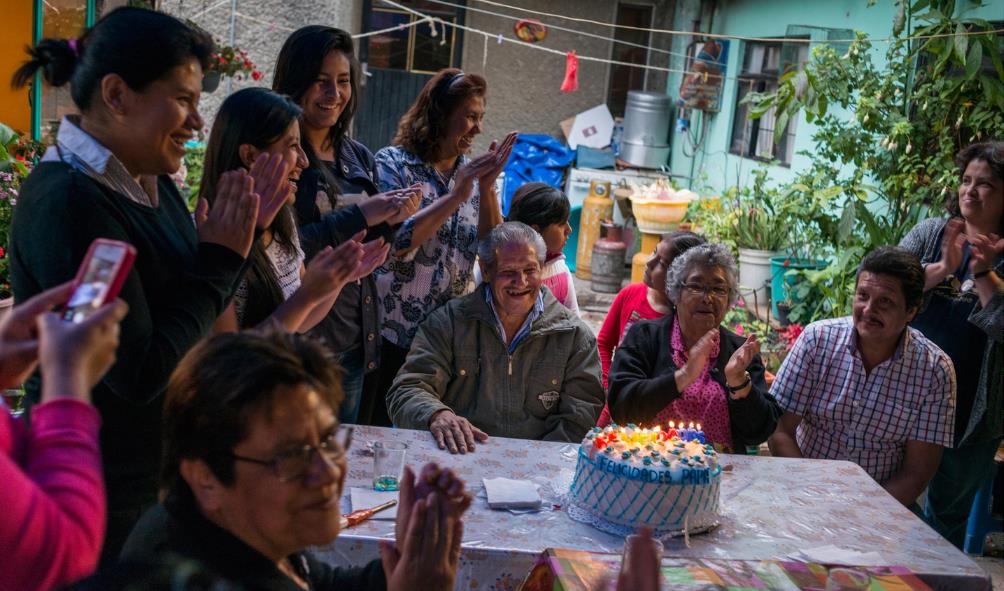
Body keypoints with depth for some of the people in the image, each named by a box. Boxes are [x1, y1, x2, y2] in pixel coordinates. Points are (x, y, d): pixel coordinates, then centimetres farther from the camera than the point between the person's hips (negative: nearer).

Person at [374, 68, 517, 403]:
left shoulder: (471, 173, 7)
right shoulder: (393, 162, -6)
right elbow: (393, 243, -19)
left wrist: (487, 188, -10)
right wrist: (456, 196, -20)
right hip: (390, 334, -4)